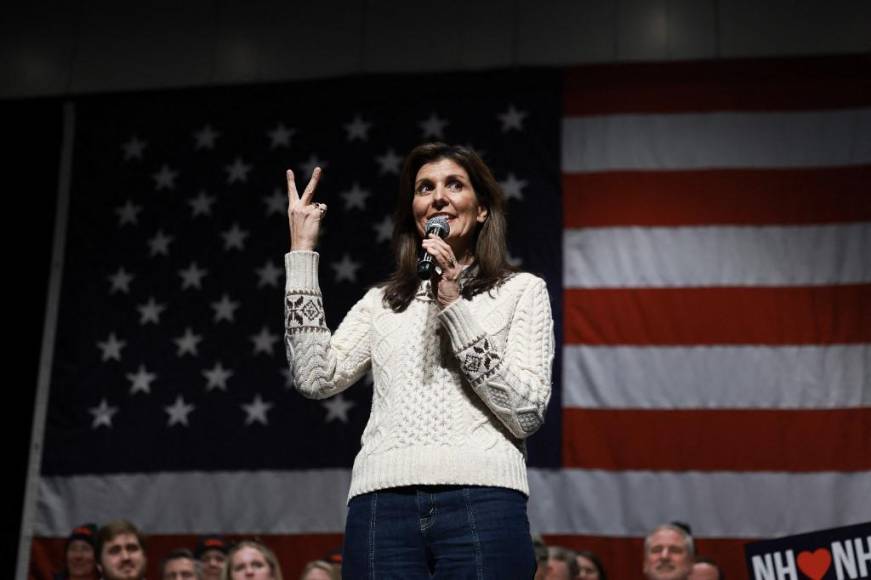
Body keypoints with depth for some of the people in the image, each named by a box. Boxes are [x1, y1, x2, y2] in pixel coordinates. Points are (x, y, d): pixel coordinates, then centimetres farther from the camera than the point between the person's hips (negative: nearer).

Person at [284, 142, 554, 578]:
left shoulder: (522, 290, 10)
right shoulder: (382, 301, 19)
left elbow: (526, 414, -1)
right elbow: (315, 378, 3)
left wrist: (455, 308, -5)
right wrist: (302, 251, 7)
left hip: (481, 499, -2)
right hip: (382, 505, 3)